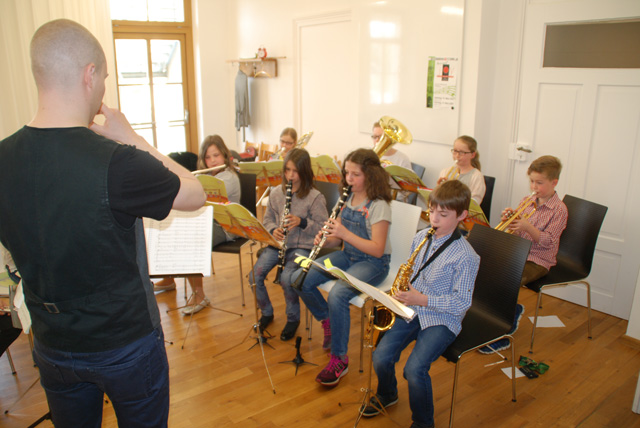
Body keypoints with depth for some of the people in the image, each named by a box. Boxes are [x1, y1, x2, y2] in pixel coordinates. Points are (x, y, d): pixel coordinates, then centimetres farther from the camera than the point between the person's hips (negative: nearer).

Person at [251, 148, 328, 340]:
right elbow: (268, 218, 15)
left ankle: (293, 318, 0)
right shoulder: (277, 192, 6)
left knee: (286, 278, -28)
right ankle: (266, 313, 12)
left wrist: (301, 222, -22)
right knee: (255, 274, -15)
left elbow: (322, 229, -7)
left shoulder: (315, 197, -8)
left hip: (302, 247, -5)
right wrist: (273, 229, -7)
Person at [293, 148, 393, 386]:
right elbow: (338, 239, 9)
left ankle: (339, 360, -13)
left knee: (337, 295, -33)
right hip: (347, 255, 8)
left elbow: (378, 250, -22)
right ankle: (328, 321, 15)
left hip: (373, 263, -7)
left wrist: (345, 234, -30)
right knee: (299, 279, -9)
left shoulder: (379, 206, -16)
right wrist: (326, 239, -14)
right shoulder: (349, 199, 6)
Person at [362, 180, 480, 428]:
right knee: (381, 357, -11)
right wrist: (403, 291, -1)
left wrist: (424, 299, -22)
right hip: (412, 310, 5)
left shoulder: (465, 256, -15)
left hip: (442, 319, -5)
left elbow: (462, 303, -14)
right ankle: (386, 394, 25)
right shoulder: (420, 238, 3)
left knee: (414, 369, -23)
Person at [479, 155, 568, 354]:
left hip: (538, 261, -6)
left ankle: (502, 338, -12)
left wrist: (528, 227, -30)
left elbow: (548, 241, -16)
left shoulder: (559, 210, -8)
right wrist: (509, 219, -9)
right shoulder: (526, 201, 9)